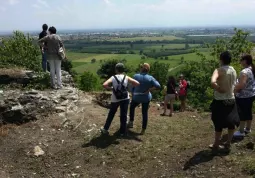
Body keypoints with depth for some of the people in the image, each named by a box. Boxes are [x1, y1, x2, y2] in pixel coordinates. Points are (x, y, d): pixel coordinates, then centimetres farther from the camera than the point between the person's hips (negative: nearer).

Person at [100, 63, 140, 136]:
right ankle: (123, 131, 18)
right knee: (124, 115, 10)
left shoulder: (113, 78, -8)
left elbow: (104, 85, -22)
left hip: (115, 99, 0)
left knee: (111, 114, 17)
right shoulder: (126, 78, -6)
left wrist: (111, 88, -5)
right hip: (125, 99, 0)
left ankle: (105, 129, 28)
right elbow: (137, 83, -10)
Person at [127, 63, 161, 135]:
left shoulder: (136, 76, -10)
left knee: (132, 107, 29)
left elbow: (132, 87, -4)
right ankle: (143, 130, 13)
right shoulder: (150, 78, -10)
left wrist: (132, 95, 10)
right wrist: (149, 90, -13)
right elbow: (158, 86, -19)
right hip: (146, 98, 0)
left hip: (136, 97, 0)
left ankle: (131, 121, 25)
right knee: (145, 113, 10)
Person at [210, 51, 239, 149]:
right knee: (231, 123, 14)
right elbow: (233, 85, 10)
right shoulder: (233, 70, 5)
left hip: (220, 101, -6)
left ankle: (216, 144, 19)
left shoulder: (219, 70, -17)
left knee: (219, 123, 6)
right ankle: (228, 143, 25)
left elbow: (213, 82, -34)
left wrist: (220, 90, -20)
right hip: (231, 100, 6)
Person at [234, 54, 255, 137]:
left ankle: (241, 131, 11)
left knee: (242, 113, 1)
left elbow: (241, 85, -31)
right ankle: (248, 129, 31)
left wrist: (234, 90, -15)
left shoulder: (244, 72, -24)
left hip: (243, 96, -9)